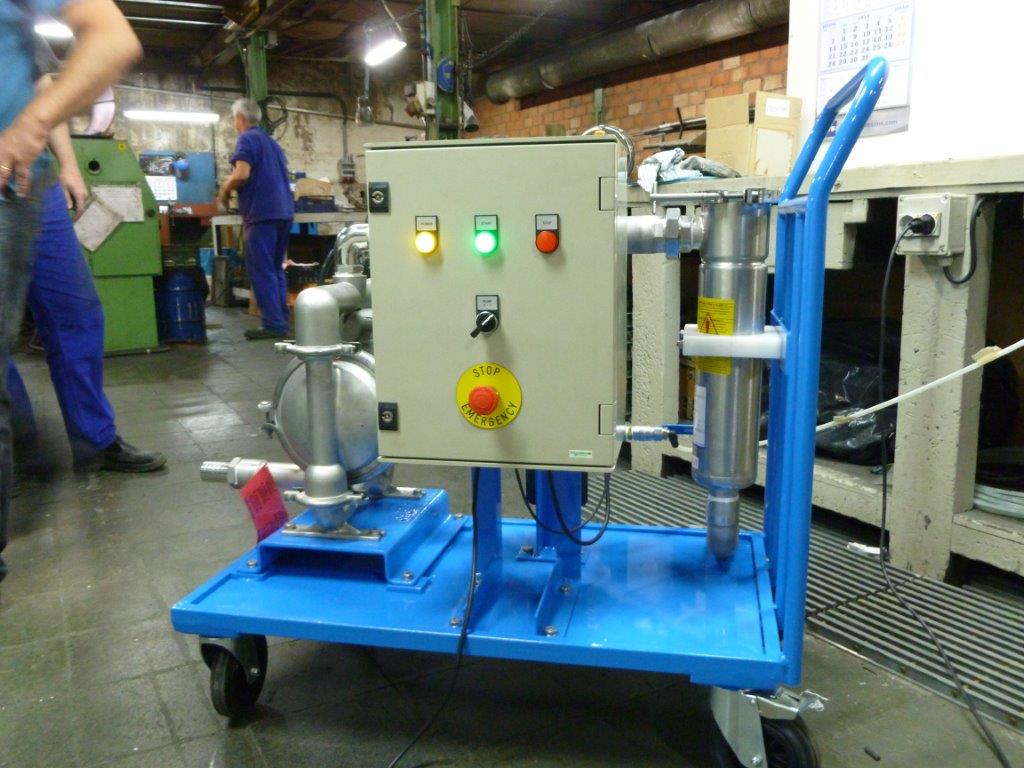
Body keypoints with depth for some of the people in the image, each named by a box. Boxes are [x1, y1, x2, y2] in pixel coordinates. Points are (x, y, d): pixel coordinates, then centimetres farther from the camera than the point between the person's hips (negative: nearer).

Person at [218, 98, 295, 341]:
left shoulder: (247, 139, -4)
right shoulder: (272, 142, 22)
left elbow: (241, 174, -16)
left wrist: (225, 189, 3)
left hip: (262, 212, -8)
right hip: (283, 211, 8)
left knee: (261, 270, -6)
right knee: (275, 269, 13)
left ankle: (273, 325, -9)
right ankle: (282, 321, 14)